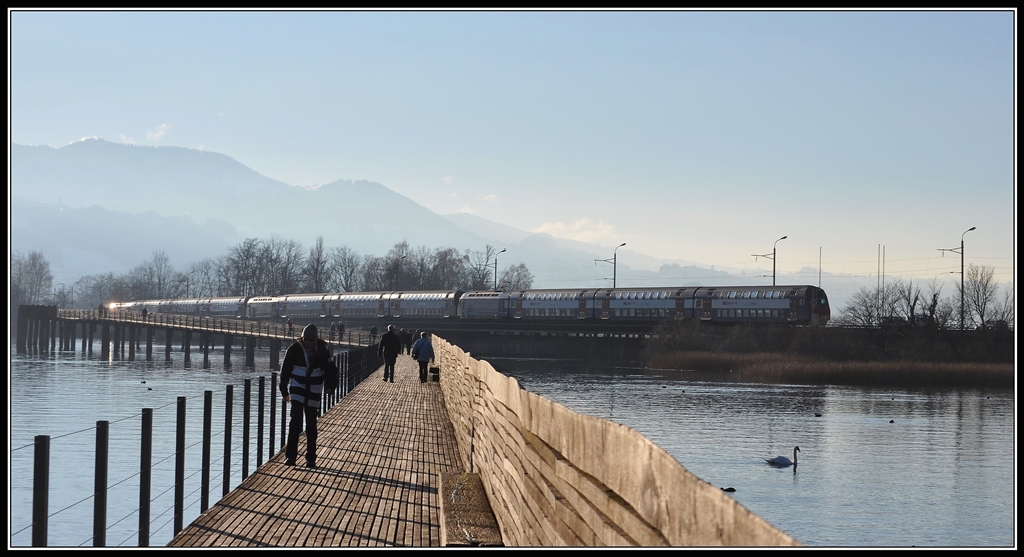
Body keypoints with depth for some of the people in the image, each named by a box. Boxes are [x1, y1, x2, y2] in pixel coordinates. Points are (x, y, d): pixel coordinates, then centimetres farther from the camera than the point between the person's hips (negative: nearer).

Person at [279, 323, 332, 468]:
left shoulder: (323, 349, -6)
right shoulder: (294, 349, -9)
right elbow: (285, 369, 1)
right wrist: (284, 390, 5)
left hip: (314, 391, 1)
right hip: (297, 388, -1)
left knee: (311, 425, 6)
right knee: (296, 420, -14)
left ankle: (311, 458, 15)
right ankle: (291, 455, -11)